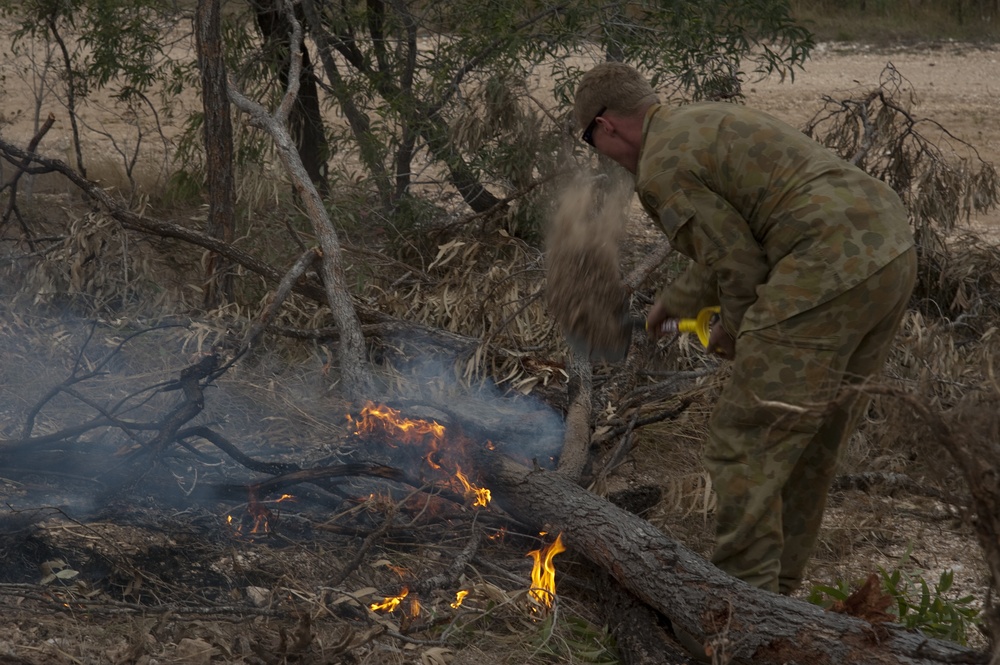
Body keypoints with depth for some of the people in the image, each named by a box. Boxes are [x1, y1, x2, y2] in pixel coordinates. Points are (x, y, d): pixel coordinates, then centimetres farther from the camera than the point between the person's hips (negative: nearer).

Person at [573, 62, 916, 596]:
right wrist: (679, 297, 46)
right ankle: (779, 582, 31)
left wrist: (734, 330, 12)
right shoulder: (710, 121, 25)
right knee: (810, 438, 20)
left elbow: (741, 267, -7)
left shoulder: (662, 169, -5)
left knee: (746, 442, -3)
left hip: (827, 272, -10)